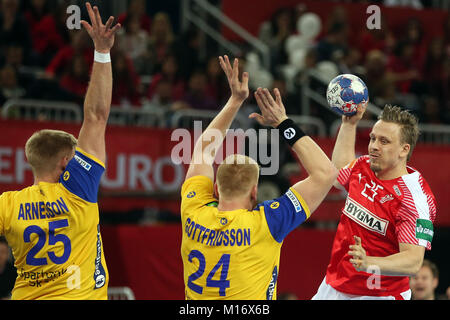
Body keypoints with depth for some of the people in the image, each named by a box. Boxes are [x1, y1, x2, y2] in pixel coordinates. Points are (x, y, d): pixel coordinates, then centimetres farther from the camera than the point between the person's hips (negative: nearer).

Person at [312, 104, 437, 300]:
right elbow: (338, 174, 29)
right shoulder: (362, 167, 2)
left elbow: (414, 263, -27)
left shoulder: (414, 197, -20)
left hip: (380, 295, -7)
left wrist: (369, 263, -42)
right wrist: (349, 123, 24)